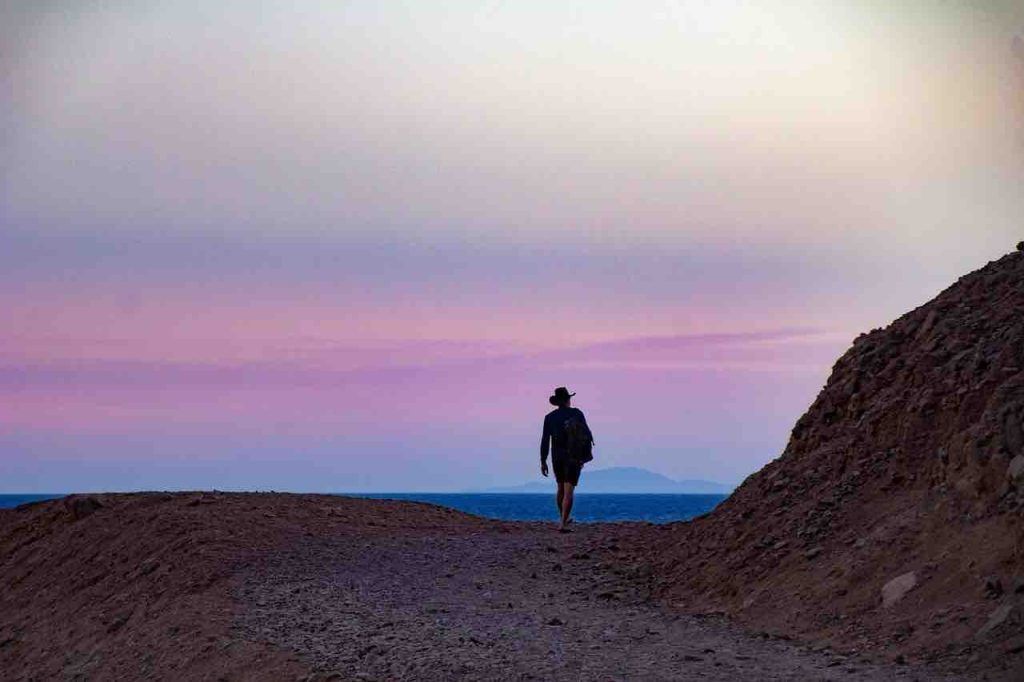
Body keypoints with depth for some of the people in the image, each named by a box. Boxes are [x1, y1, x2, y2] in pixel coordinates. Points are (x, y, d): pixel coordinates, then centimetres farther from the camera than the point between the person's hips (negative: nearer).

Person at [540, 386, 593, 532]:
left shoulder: (550, 417, 0)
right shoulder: (576, 413, -6)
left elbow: (545, 440, -3)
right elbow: (587, 434, -7)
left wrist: (543, 462, 0)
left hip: (557, 458, 3)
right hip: (574, 458, -3)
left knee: (561, 488, 23)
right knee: (568, 492, -7)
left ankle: (563, 518, 37)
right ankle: (562, 524, -17)